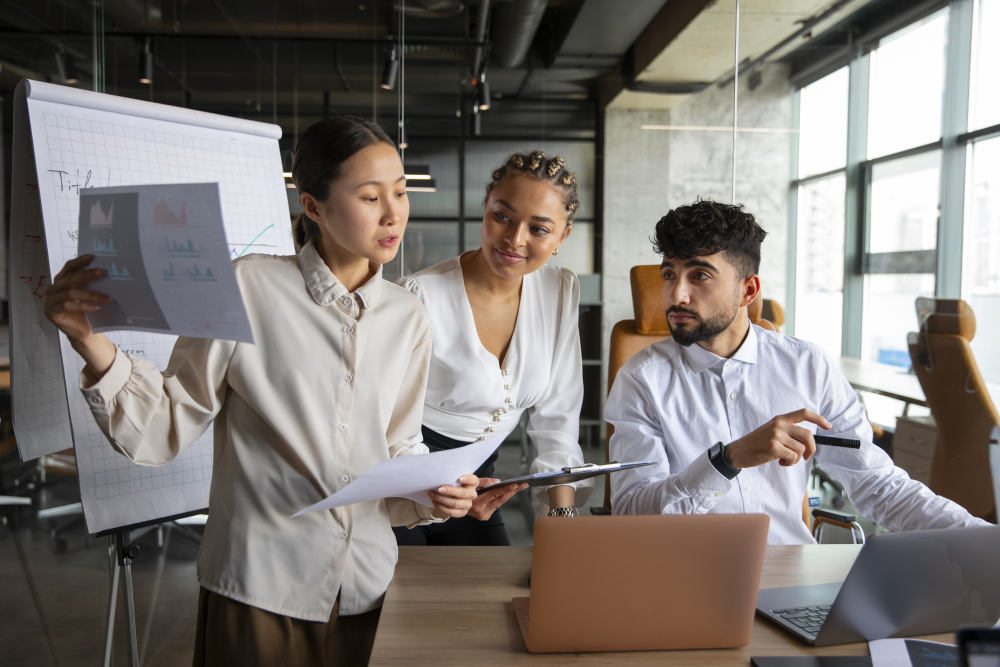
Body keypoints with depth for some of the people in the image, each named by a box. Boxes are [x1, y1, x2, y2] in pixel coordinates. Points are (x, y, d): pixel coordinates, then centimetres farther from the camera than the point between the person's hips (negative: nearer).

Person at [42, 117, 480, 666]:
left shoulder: (408, 318, 3)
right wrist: (91, 342, -21)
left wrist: (432, 492, -9)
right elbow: (165, 429, -8)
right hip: (258, 587, -4)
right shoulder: (248, 289, -11)